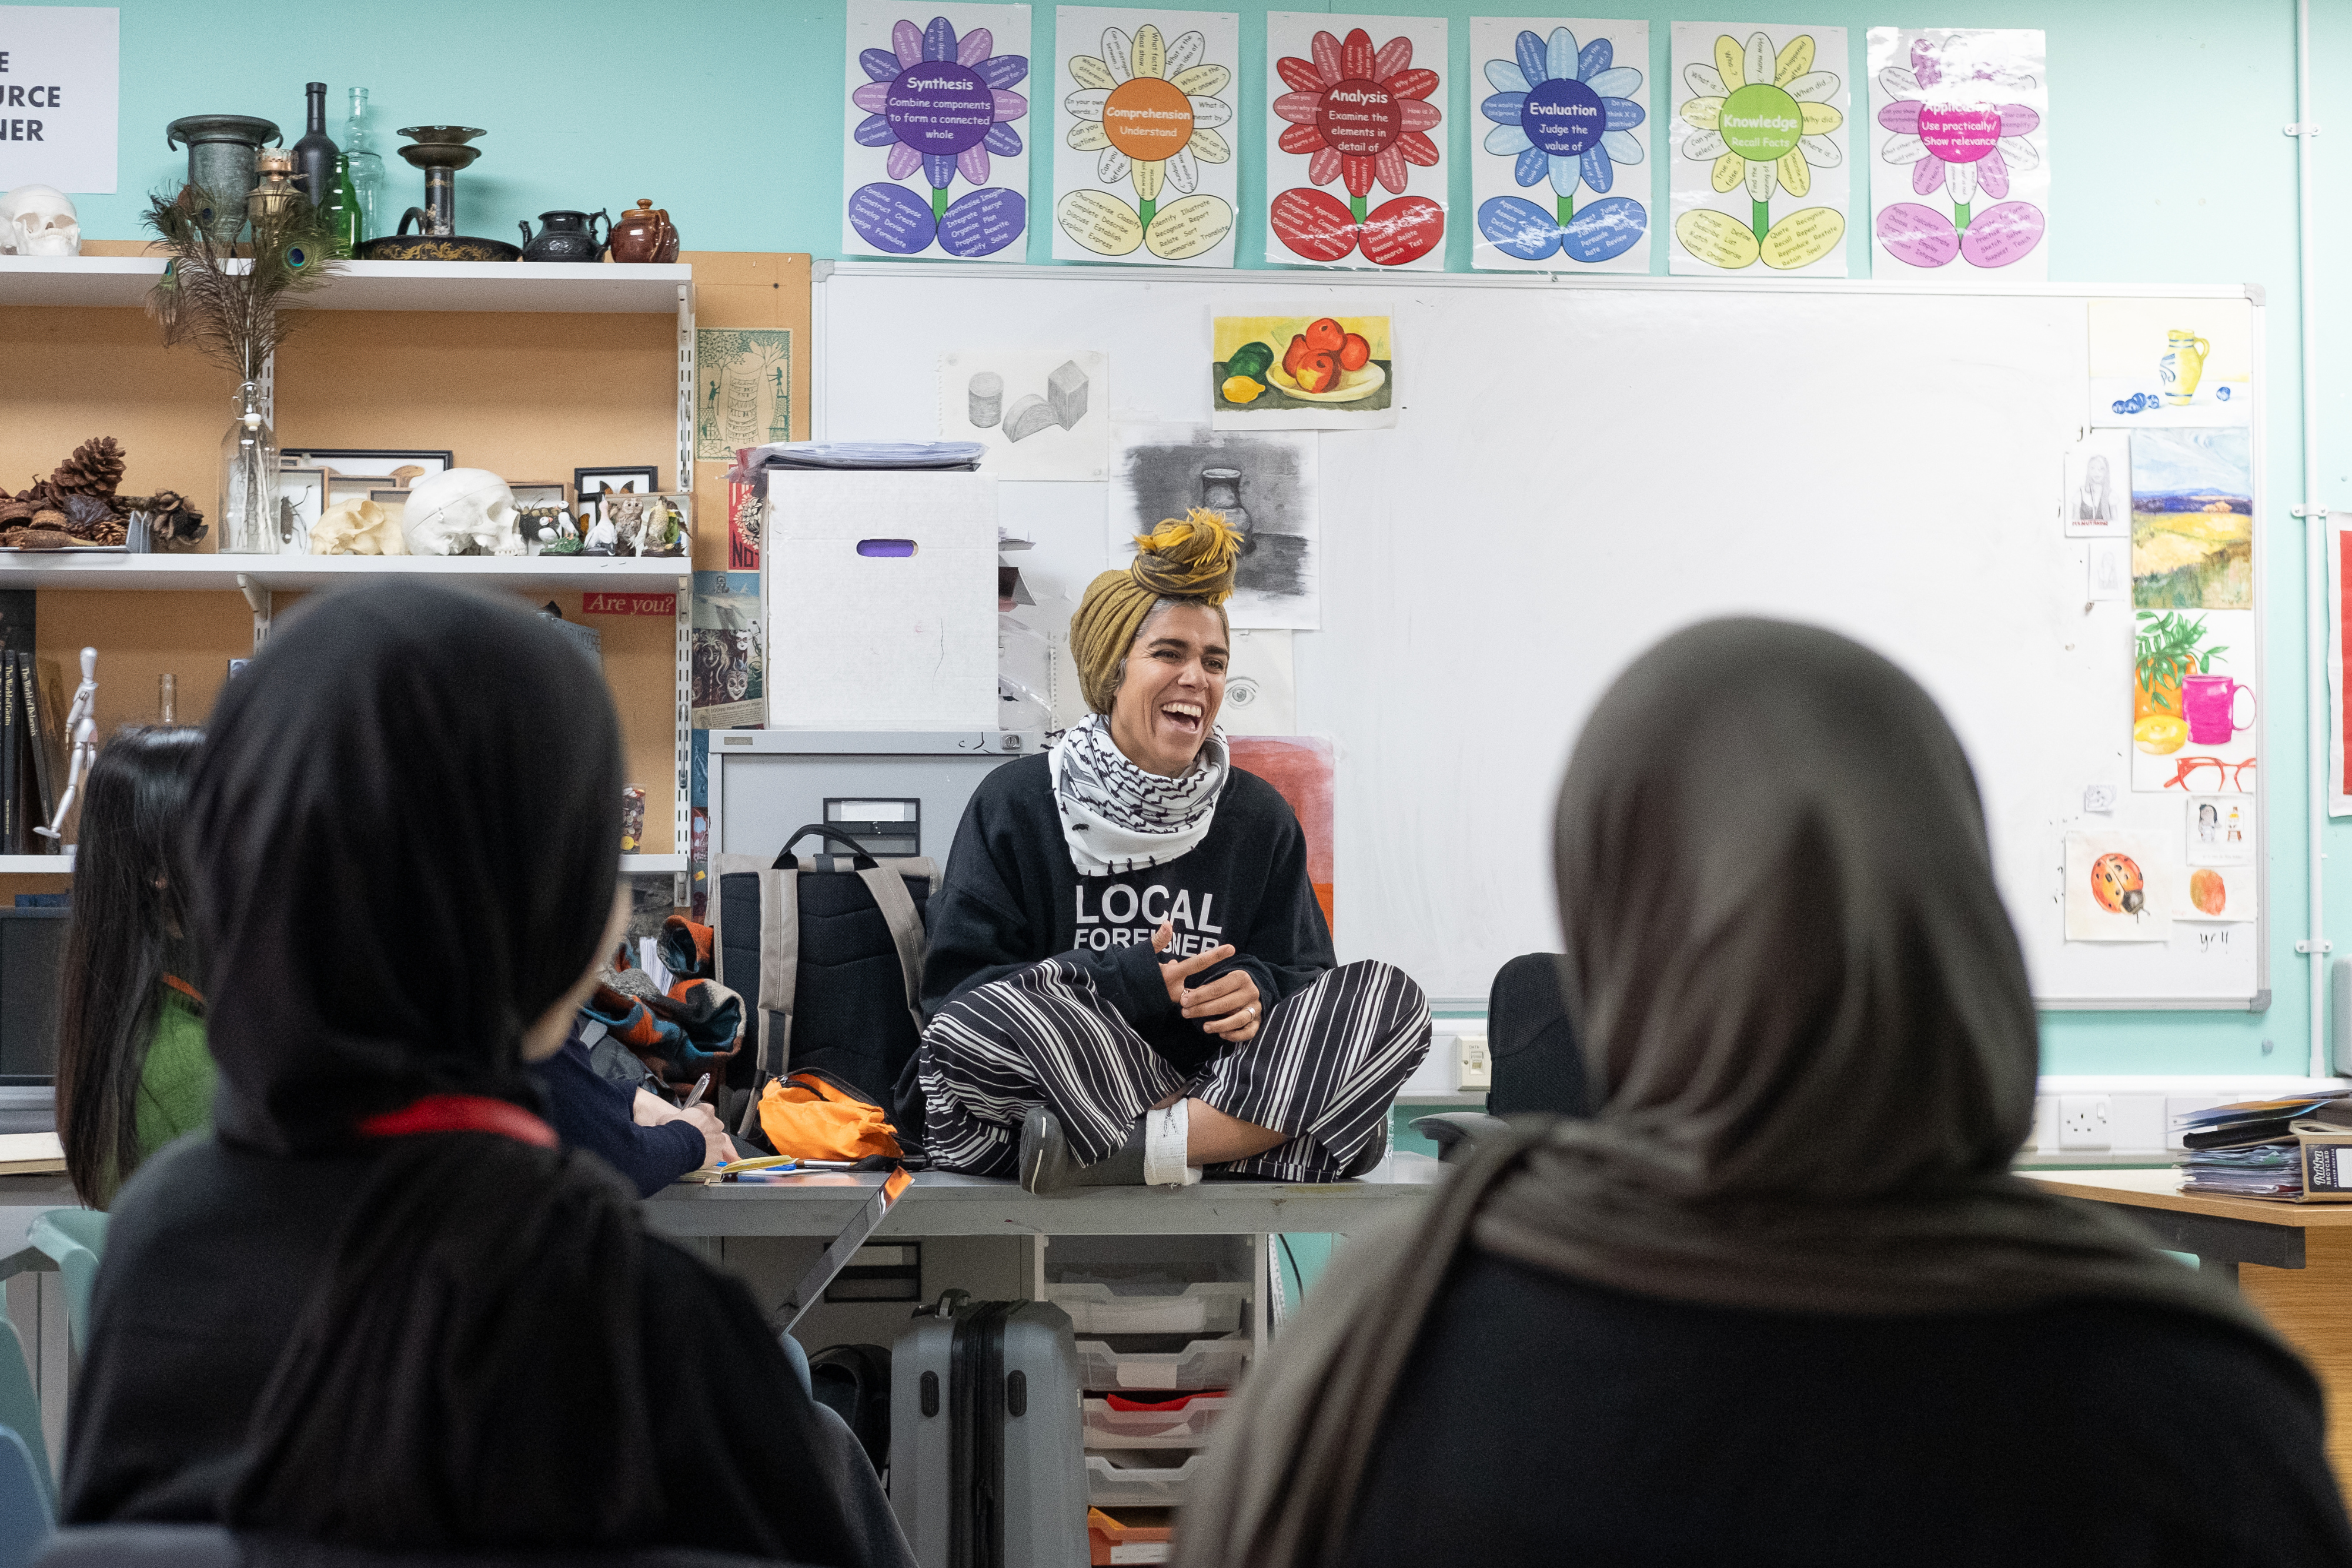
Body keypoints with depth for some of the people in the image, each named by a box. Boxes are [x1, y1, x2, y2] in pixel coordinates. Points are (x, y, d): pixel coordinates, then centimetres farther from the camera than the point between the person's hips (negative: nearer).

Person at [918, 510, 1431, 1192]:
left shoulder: (1260, 817, 13)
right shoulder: (1015, 804, 4)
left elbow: (1303, 975, 14)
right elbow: (955, 986, -4)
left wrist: (1254, 989, -12)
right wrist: (1128, 983, -18)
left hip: (1215, 1073, 4)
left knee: (1390, 996, -17)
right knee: (974, 1025, -35)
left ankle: (1112, 1156, -27)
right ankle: (1230, 1134, -22)